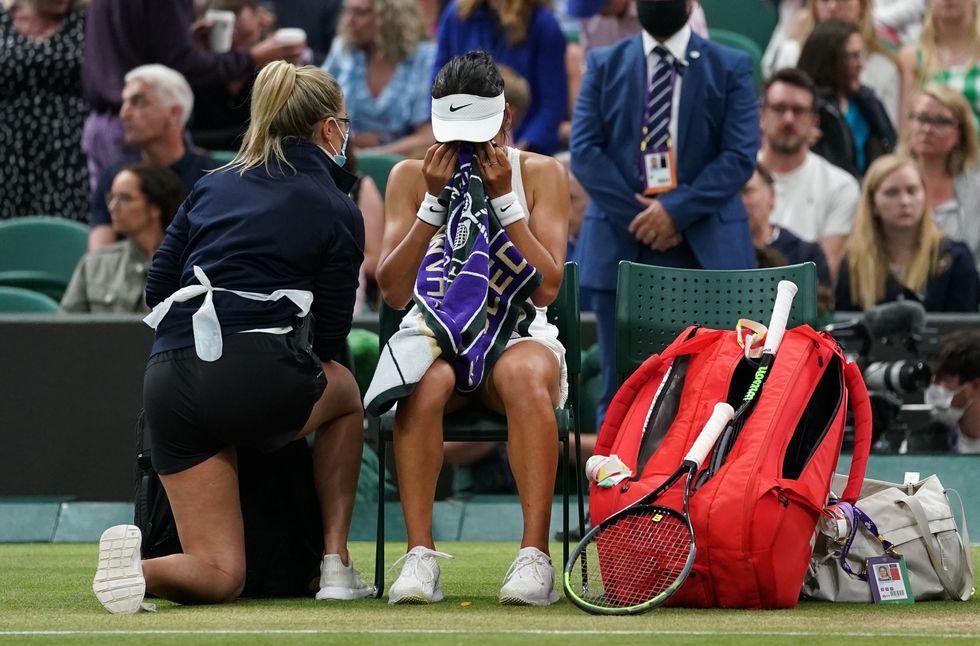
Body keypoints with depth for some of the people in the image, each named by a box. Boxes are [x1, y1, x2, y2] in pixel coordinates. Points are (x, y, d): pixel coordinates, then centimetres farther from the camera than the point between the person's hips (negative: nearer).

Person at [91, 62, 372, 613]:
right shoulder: (338, 211, 7)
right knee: (344, 389, 34)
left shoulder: (214, 186, 20)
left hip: (168, 379, 4)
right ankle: (335, 563, 25)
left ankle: (138, 563, -24)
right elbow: (329, 336, 8)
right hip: (260, 380, -4)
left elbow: (157, 288, 17)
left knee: (219, 576, 10)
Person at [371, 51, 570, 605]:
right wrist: (435, 200, -10)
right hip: (435, 332, 1)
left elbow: (546, 288, -7)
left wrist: (503, 197, -12)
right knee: (426, 382, -38)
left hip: (518, 335, 0)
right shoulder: (411, 176, 5)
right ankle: (420, 556, -39)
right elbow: (394, 292, -3)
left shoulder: (541, 173, 3)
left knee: (522, 376, -39)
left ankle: (535, 558, -41)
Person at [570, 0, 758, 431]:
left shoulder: (730, 68, 5)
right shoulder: (604, 65, 10)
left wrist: (677, 210, -15)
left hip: (705, 247, -1)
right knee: (621, 387, 2)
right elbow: (584, 149, 1)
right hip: (621, 245, 1)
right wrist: (636, 216, -11)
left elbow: (740, 155, -4)